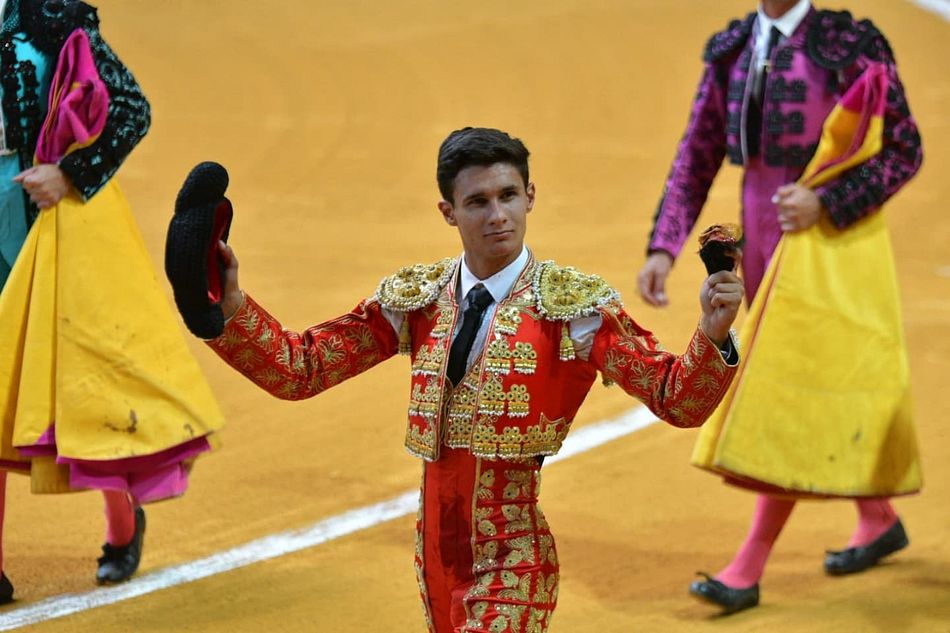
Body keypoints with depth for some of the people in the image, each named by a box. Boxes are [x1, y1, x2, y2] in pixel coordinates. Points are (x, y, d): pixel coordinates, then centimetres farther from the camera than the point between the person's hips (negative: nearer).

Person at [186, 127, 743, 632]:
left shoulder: (573, 304, -7)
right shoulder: (416, 299, 4)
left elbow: (678, 401, -14)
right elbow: (298, 369, 1)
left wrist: (713, 336, -34)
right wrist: (231, 306, -15)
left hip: (515, 558, -4)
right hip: (438, 547, 5)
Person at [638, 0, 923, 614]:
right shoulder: (732, 51, 6)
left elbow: (904, 150, -10)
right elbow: (697, 156, 7)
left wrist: (827, 204, -23)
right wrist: (663, 248, -3)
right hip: (762, 242, 7)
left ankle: (748, 569, -4)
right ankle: (880, 519, 37)